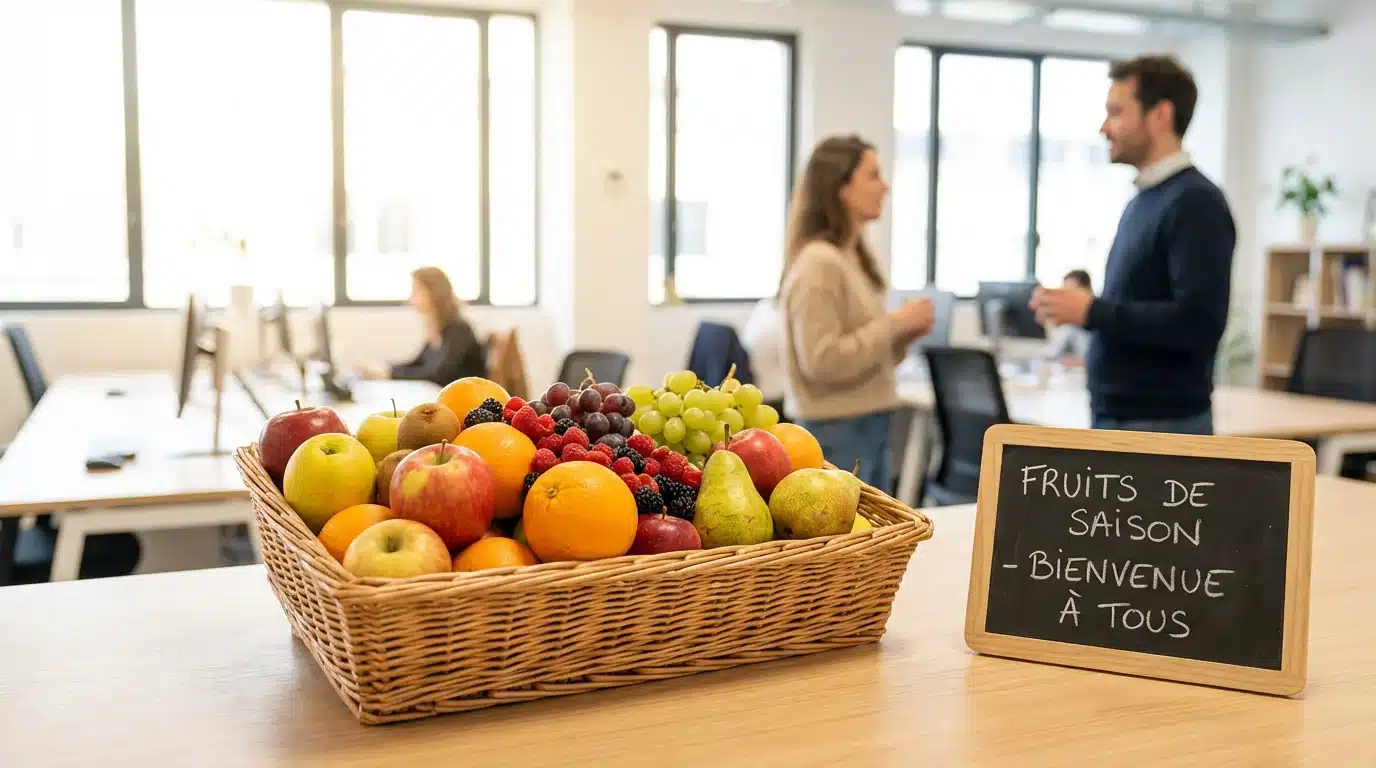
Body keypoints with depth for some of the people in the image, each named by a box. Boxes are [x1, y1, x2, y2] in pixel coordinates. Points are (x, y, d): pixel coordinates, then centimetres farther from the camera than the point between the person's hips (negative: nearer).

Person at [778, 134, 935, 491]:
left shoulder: (857, 257, 11)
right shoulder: (818, 263, -16)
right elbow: (824, 361, -23)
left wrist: (905, 334, 0)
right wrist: (895, 322, -17)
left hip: (872, 426, 9)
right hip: (836, 434, -9)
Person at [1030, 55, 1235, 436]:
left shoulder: (1195, 202, -14)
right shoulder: (1142, 200, 15)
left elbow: (1198, 322, -23)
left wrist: (1093, 311, -19)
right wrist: (1087, 308, 3)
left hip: (1161, 427, -9)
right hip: (1117, 418, 9)